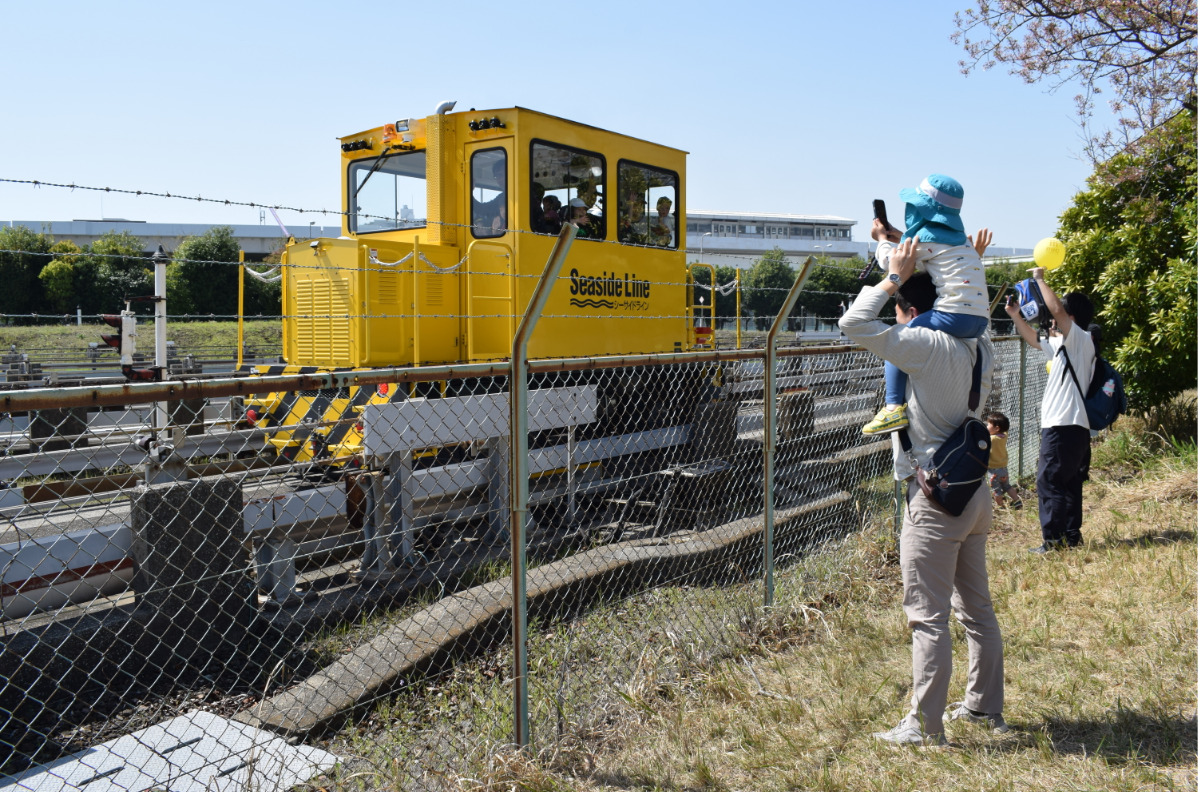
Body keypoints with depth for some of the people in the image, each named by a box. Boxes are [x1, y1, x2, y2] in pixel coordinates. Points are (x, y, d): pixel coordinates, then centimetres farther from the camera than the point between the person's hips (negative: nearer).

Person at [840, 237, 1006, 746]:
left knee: (928, 616, -2)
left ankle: (926, 726, 5)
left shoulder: (928, 346, -17)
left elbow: (855, 324, -21)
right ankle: (985, 707, 32)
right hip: (975, 494, 9)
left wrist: (894, 277, -9)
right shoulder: (978, 349, 7)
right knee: (977, 607, 19)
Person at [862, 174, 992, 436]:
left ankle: (893, 407, -18)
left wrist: (882, 239, 21)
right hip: (980, 319, 9)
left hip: (955, 314, -9)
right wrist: (902, 238, 39)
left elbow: (892, 262, 2)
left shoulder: (927, 236, -3)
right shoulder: (959, 237, 23)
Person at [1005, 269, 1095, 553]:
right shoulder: (1062, 346, 18)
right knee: (1069, 482, 14)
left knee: (1049, 481, -9)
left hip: (1065, 426, -10)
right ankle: (1072, 535, 20)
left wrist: (1040, 279, -9)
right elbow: (1034, 340, 33)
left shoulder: (1082, 339, -8)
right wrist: (1015, 315, 22)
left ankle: (1053, 539, -8)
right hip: (1068, 426, 10)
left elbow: (1057, 309, -22)